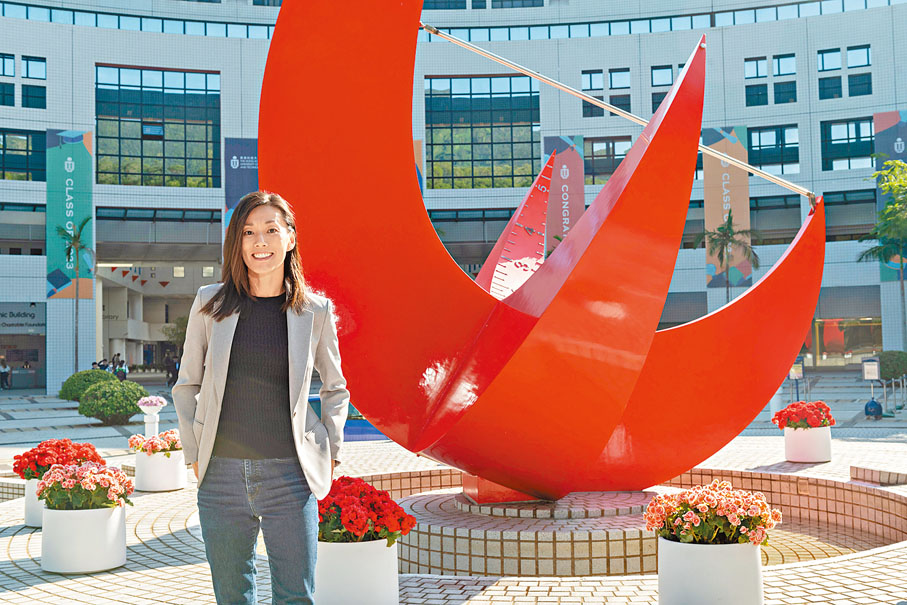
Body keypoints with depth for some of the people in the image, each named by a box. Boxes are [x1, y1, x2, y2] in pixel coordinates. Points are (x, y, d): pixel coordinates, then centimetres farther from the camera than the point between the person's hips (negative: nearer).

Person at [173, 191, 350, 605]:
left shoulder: (315, 311, 1)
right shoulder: (210, 304, 2)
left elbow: (335, 388, 15)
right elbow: (186, 386, 12)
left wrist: (330, 453, 7)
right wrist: (195, 455, 7)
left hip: (289, 476, -1)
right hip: (221, 475, 1)